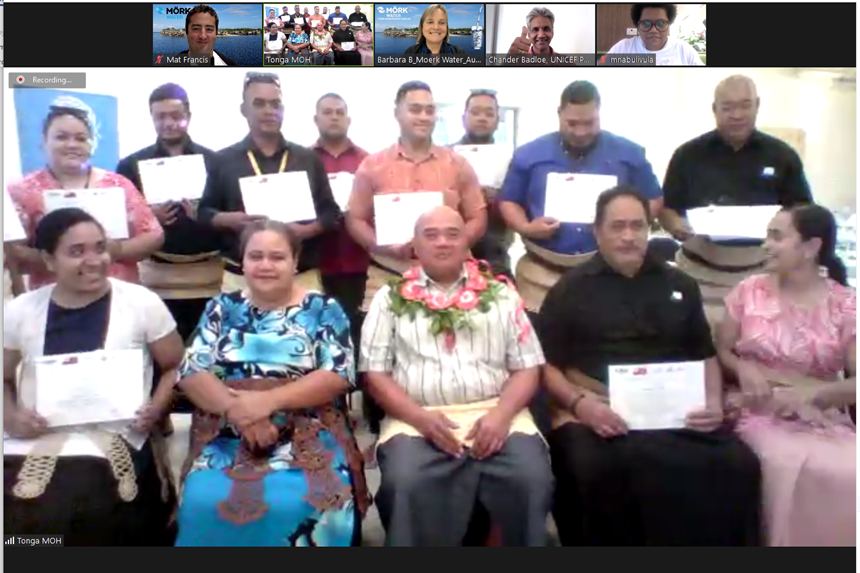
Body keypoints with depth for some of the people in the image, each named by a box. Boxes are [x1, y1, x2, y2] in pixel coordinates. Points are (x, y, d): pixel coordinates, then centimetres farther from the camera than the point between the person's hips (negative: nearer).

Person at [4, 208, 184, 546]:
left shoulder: (142, 303, 0)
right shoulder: (19, 311, 8)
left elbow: (176, 367, 7)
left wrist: (156, 408, -10)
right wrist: (10, 415, -1)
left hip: (112, 442, -2)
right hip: (30, 443, 3)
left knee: (83, 517, -27)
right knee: (14, 514, -23)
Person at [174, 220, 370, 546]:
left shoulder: (323, 310, 5)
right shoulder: (222, 308, 12)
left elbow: (338, 375, -6)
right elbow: (191, 372, 3)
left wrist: (268, 400, -17)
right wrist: (236, 408, -16)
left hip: (308, 437, -2)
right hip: (227, 436, 2)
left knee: (295, 506, -30)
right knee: (204, 503, -26)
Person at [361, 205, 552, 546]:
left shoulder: (501, 295, 15)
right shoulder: (391, 299, 12)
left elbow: (527, 367, 10)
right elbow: (376, 373, 5)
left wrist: (501, 414, -9)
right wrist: (420, 418, -11)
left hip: (494, 415, 1)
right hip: (417, 420, -1)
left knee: (532, 480, -25)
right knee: (407, 486, -30)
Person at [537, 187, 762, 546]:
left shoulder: (680, 285, 20)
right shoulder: (570, 290, 9)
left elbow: (706, 356, 23)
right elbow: (547, 365, 4)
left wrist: (713, 402, 3)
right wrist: (580, 403, -15)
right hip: (597, 413, -3)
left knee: (738, 463, -25)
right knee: (601, 469, -35)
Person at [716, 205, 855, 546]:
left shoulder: (847, 305, 3)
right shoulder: (749, 290, 7)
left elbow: (855, 381, -4)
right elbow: (720, 350, 9)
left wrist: (811, 393, -22)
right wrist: (743, 369, -13)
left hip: (824, 417, 1)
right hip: (763, 413, 0)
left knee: (846, 474, -30)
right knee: (790, 468, -31)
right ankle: (786, 541, -7)